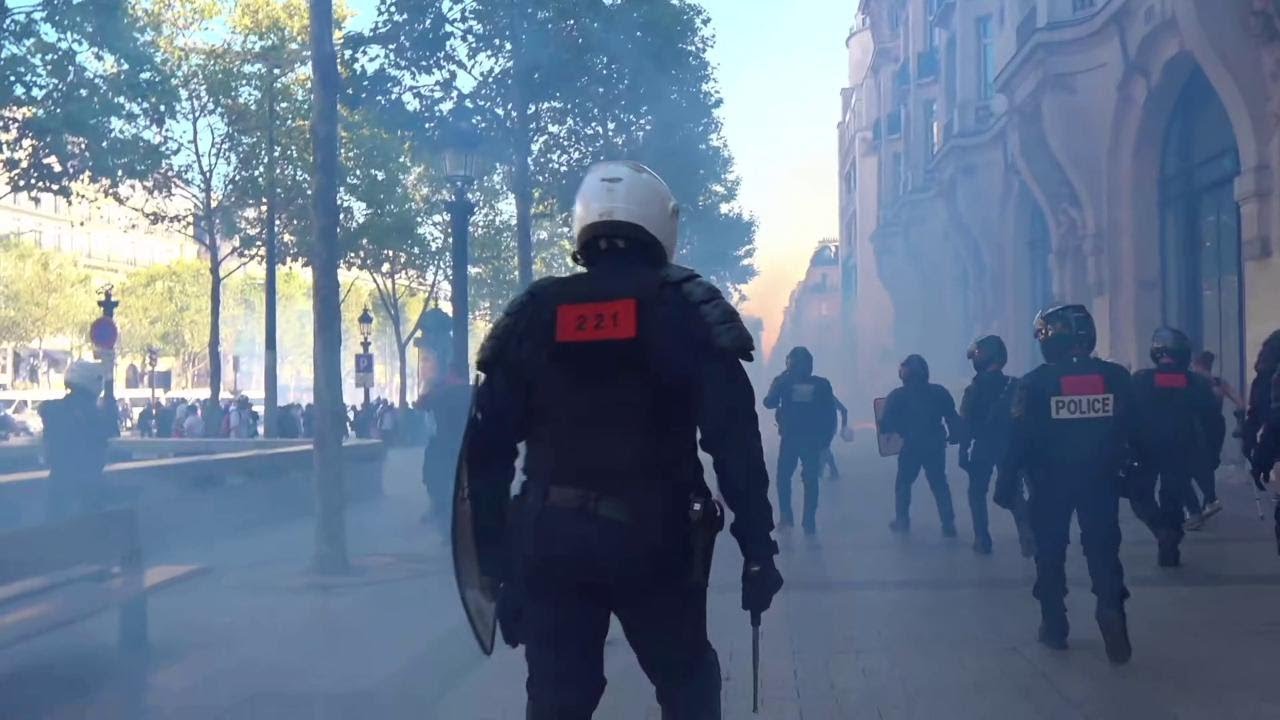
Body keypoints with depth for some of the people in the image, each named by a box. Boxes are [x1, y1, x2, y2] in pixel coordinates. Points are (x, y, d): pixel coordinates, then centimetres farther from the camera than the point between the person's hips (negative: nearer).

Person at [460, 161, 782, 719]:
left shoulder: (534, 312, 6)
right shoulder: (689, 308, -3)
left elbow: (487, 442, 4)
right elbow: (735, 440, -10)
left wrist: (493, 547, 11)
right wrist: (757, 548, -6)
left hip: (549, 536, 3)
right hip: (652, 536, -2)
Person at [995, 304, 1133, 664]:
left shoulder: (1035, 383, -9)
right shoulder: (1116, 378, -1)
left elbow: (1019, 439, -10)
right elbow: (1135, 432, 4)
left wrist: (1006, 485, -5)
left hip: (1051, 482, -1)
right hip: (1101, 481, 1)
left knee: (1050, 553, 12)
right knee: (1103, 552, 4)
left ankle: (1054, 626, 17)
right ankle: (1112, 614, -15)